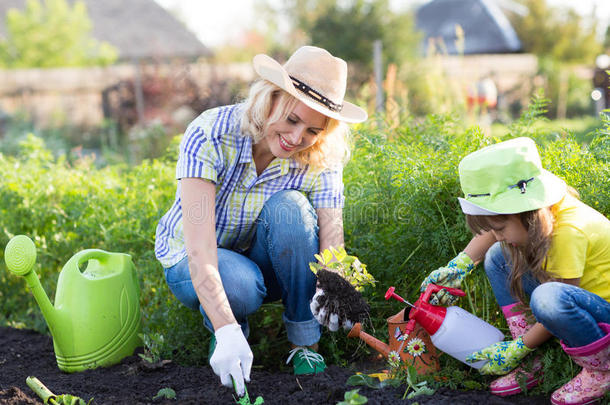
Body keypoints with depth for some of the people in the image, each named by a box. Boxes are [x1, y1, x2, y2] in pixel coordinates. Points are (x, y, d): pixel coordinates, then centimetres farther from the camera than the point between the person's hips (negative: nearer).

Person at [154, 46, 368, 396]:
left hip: (265, 262, 3)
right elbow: (199, 249, -38)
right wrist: (227, 331, -51)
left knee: (289, 207, -30)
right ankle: (225, 326, 1)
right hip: (190, 262, -2)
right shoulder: (210, 135, -30)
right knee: (239, 284, -38)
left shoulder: (319, 161, -19)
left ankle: (306, 343, -15)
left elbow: (332, 241, -26)